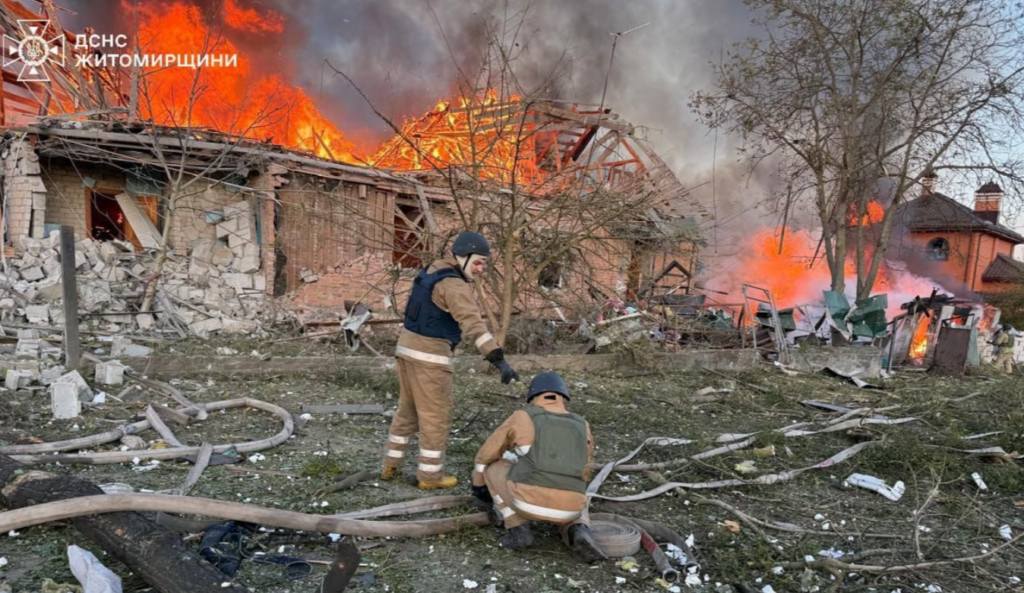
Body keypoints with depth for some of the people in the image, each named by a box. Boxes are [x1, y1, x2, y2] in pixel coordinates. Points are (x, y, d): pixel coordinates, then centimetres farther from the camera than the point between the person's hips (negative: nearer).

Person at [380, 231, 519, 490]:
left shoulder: (433, 271, 12)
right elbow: (474, 324, -33)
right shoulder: (454, 285, -20)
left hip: (407, 347, 9)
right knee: (436, 417, 5)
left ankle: (391, 465, 29)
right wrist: (499, 360, -40)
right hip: (429, 356, -9)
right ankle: (430, 476, 16)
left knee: (408, 410, 22)